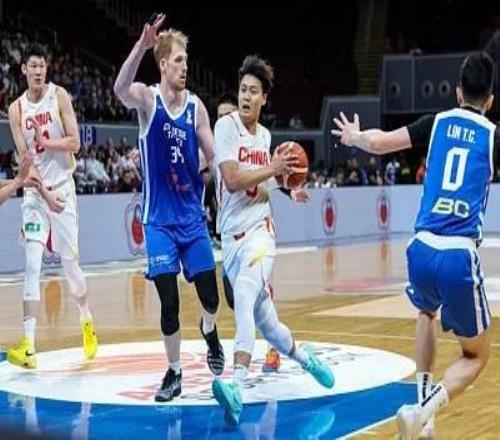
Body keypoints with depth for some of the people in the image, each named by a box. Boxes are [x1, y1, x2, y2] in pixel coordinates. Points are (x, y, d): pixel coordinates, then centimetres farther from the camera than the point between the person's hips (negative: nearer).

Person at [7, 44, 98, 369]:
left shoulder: (59, 96, -3)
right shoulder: (16, 109, 1)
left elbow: (75, 143, -7)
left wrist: (45, 142, -18)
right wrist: (43, 192, -13)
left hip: (63, 188, -1)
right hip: (34, 192, 1)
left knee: (70, 262, 4)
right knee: (32, 265, -8)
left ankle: (87, 320, 30)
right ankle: (29, 345, -13)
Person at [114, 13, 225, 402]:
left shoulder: (196, 106, 0)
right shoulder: (147, 98, -9)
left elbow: (213, 157, 5)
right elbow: (120, 89, -33)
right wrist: (142, 45, -47)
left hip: (192, 215, 3)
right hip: (159, 220, -2)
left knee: (210, 294, 4)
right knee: (169, 302, -4)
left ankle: (209, 331, 38)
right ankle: (174, 373, 14)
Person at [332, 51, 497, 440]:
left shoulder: (438, 123, 11)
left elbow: (379, 143, 7)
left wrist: (353, 137, 28)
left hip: (421, 250, 3)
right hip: (460, 256, -3)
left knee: (427, 313, 37)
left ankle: (423, 403, 27)